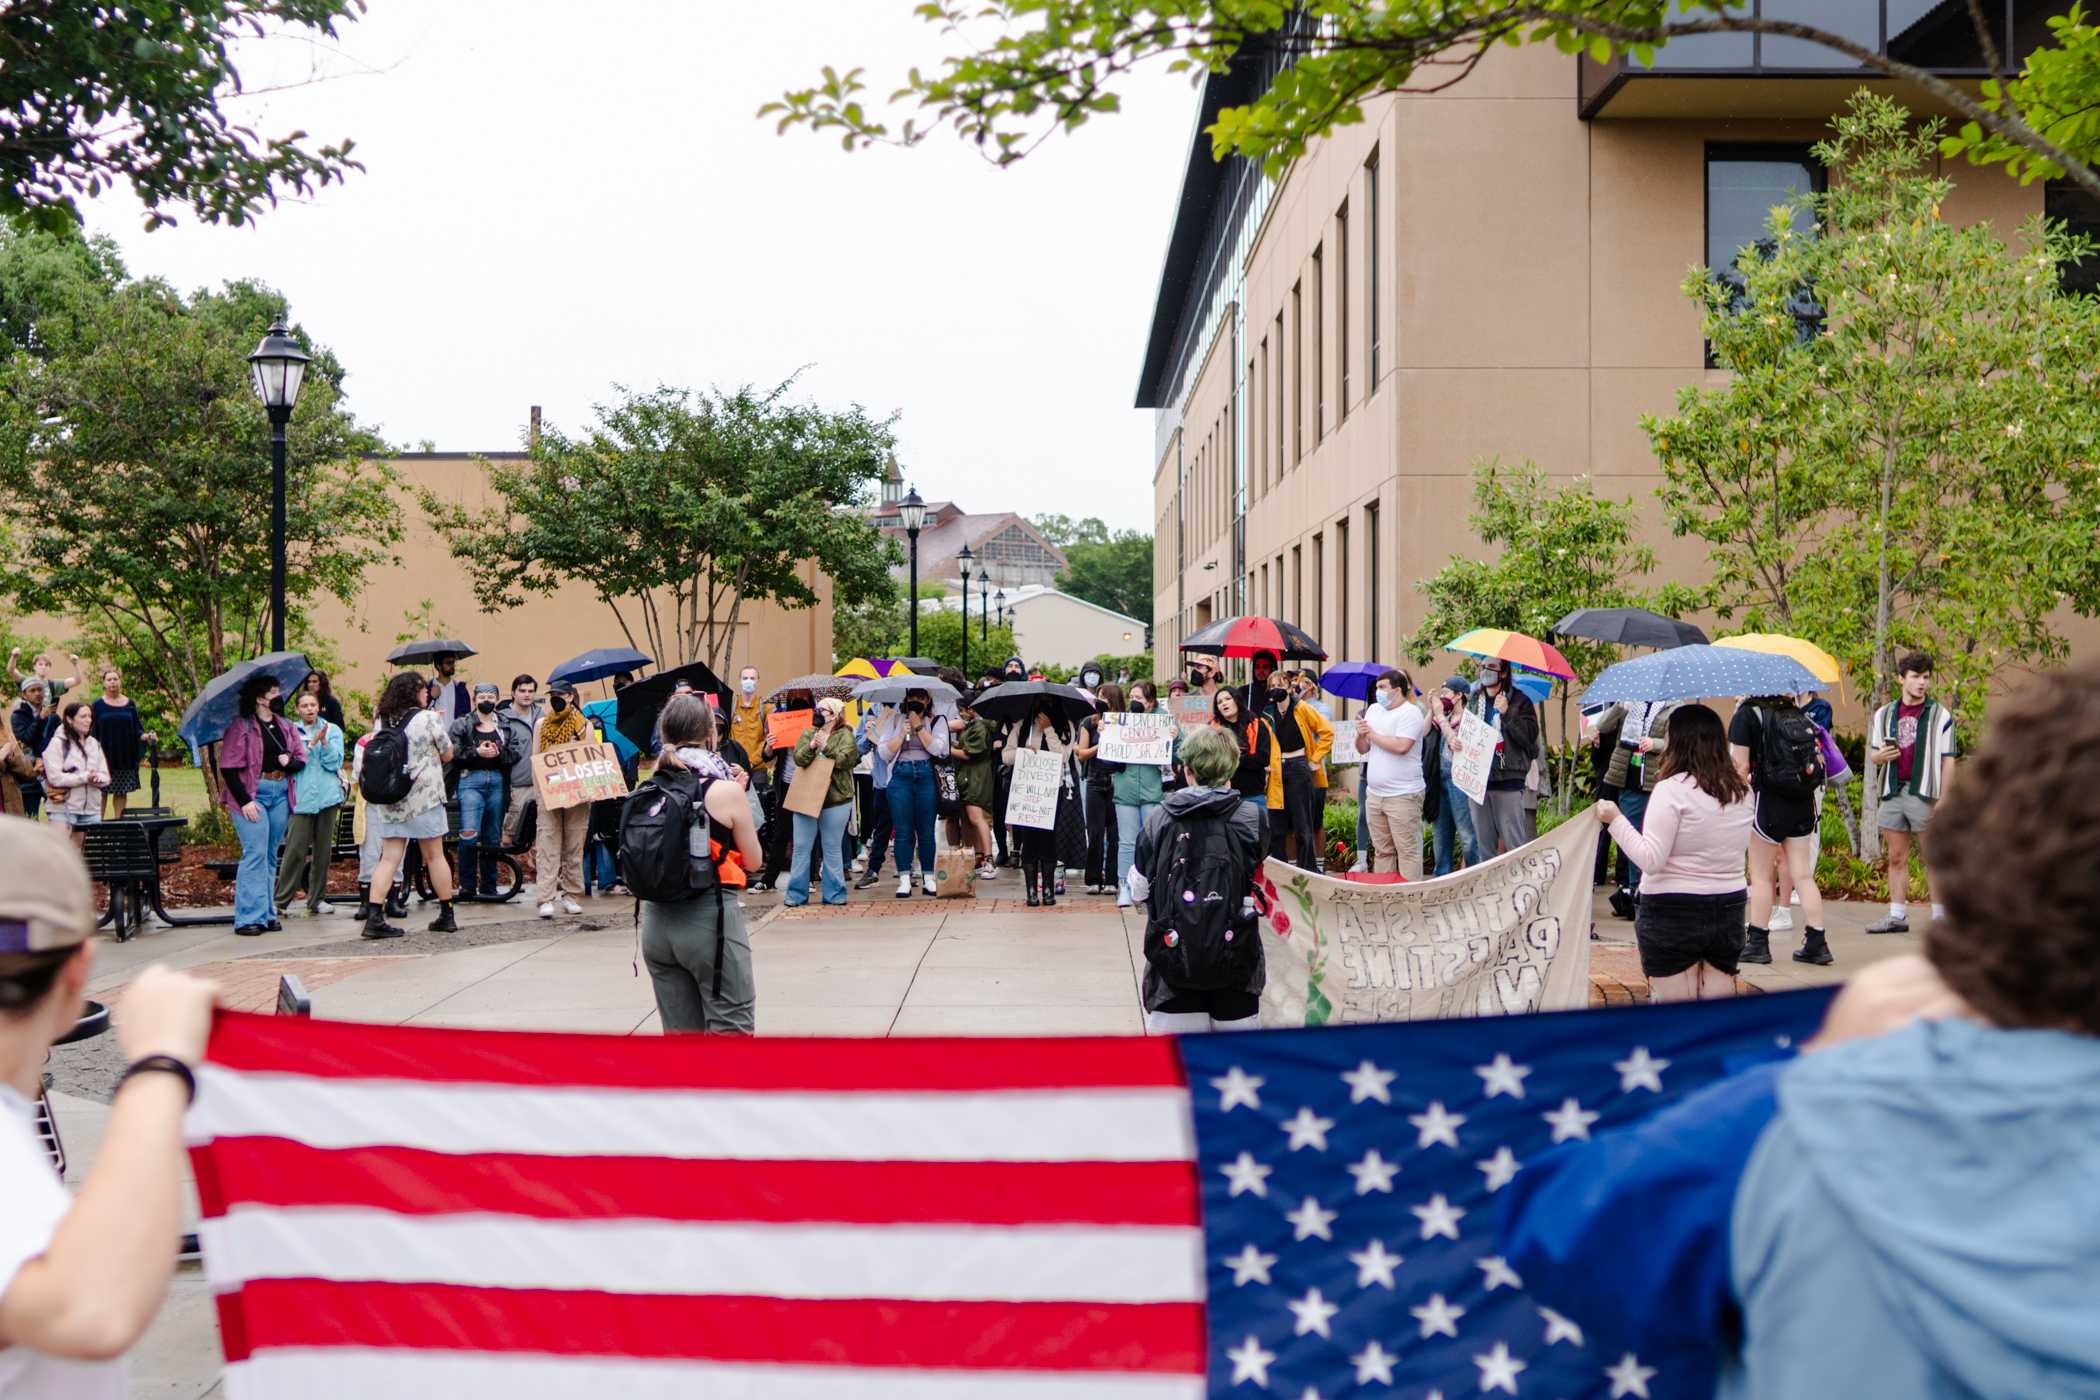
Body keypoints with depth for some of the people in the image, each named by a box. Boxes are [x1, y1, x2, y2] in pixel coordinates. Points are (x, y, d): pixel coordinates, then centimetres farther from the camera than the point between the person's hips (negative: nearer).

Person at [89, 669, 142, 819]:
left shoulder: (129, 704, 10)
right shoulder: (99, 704, 2)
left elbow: (136, 728, 9)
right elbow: (93, 732, -1)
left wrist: (144, 736, -12)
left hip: (125, 756, 3)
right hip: (105, 756, -3)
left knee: (122, 792, 5)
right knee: (102, 792, -3)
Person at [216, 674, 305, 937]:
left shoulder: (285, 726, 13)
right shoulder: (240, 727, -6)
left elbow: (301, 759, 14)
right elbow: (228, 767, -10)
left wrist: (289, 761, -9)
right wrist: (244, 801, -16)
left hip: (280, 794, 6)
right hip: (251, 794, -6)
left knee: (271, 856, 10)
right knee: (256, 853, -11)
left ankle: (267, 914, 15)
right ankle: (249, 917, -8)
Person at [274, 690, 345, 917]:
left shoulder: (332, 730, 10)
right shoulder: (291, 732, 6)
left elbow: (334, 762, 0)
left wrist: (324, 742, -14)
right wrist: (312, 743, -13)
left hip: (327, 795, 2)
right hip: (301, 797, -2)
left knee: (323, 849, 6)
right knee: (295, 849, -8)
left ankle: (317, 899, 14)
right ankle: (281, 900, -3)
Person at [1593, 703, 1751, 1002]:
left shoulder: (1671, 790, -15)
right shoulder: (1741, 790, 5)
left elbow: (1651, 859, -19)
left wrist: (1615, 820, -12)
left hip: (1672, 912, -6)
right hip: (1729, 909, 6)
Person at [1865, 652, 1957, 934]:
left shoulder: (1940, 715, 0)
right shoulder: (1884, 714, 12)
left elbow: (1948, 761, -2)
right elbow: (1873, 753, 19)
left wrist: (1943, 800, -9)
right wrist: (1880, 755, -6)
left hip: (1924, 794, -4)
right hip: (1893, 794, 4)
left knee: (1932, 860, 0)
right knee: (1896, 858, 8)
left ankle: (1940, 917, 5)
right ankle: (1897, 916, 13)